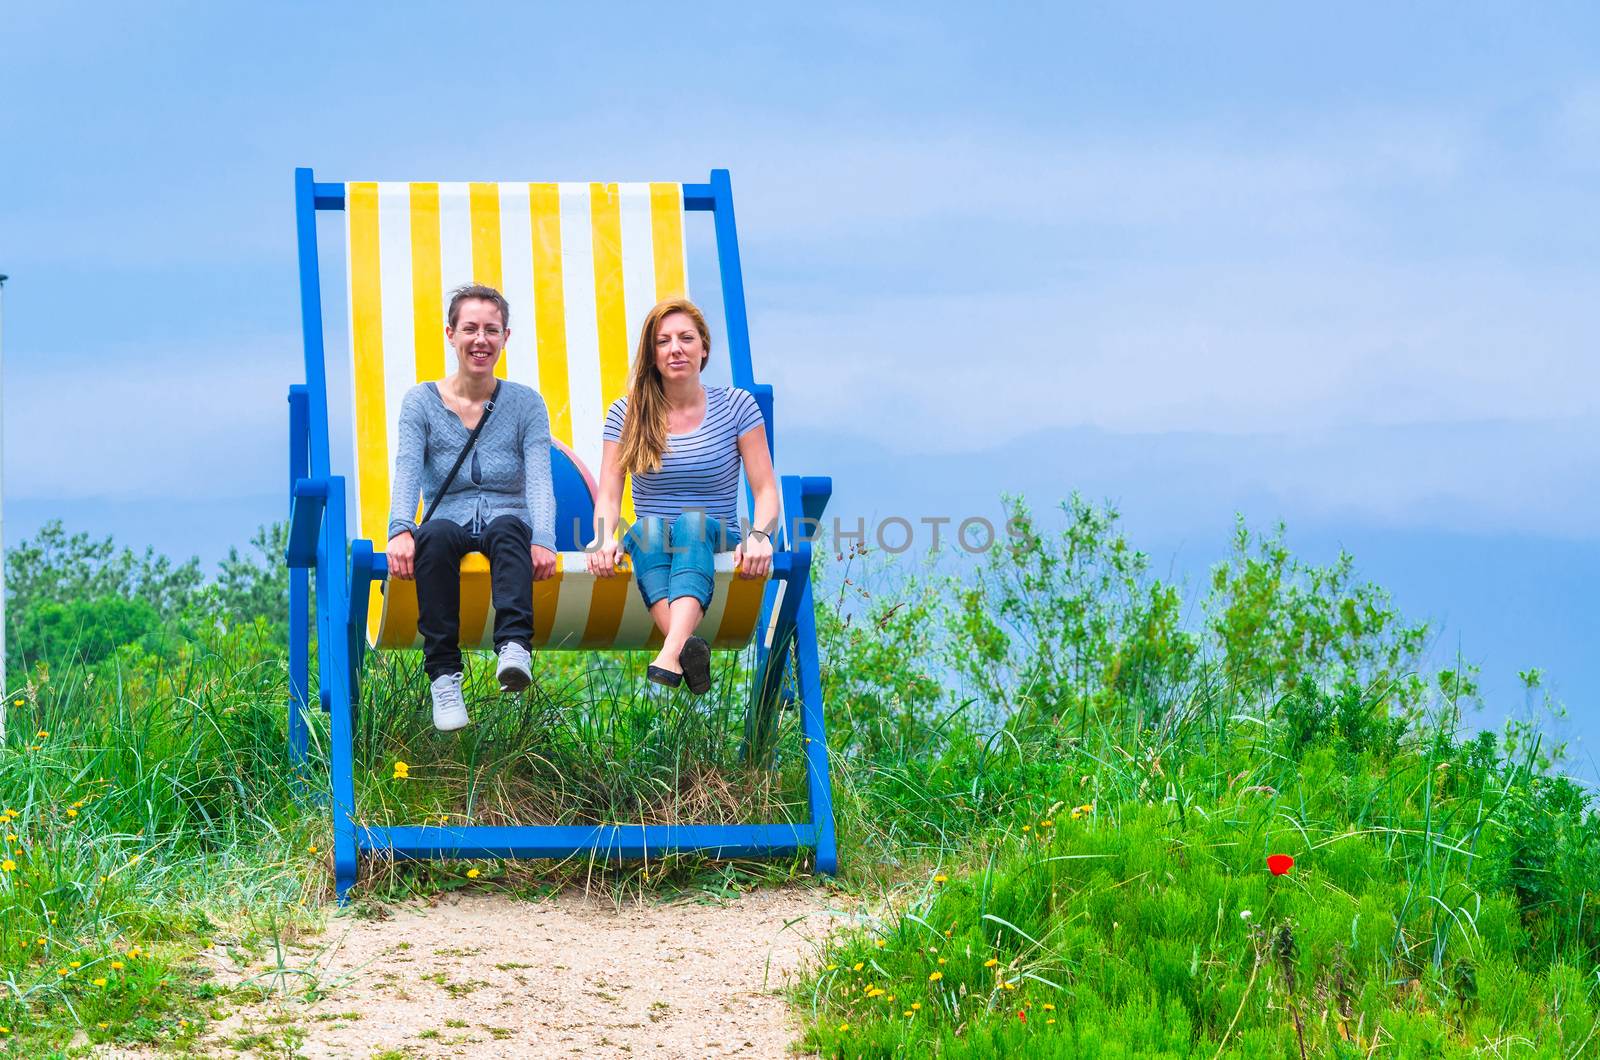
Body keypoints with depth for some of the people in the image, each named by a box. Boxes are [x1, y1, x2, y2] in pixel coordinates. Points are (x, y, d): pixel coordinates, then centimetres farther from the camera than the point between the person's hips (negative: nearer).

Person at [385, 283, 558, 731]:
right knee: (436, 533, -36)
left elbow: (539, 479, -5)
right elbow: (406, 473, -7)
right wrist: (400, 530, -28)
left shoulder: (525, 404, 9)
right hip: (453, 529, 0)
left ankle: (514, 650, -59)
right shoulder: (421, 401, 8)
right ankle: (444, 674, -43)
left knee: (507, 526, -37)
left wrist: (543, 538, -25)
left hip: (507, 526, 0)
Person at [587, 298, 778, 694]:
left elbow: (765, 490, 1)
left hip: (715, 542, -1)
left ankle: (670, 654, -62)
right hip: (647, 546, 1)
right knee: (650, 528, -35)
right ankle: (689, 649, -62)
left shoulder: (736, 405, 6)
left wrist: (759, 535, -20)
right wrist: (604, 538, -20)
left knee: (693, 522, -36)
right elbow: (608, 494, 3)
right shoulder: (626, 414, 9)